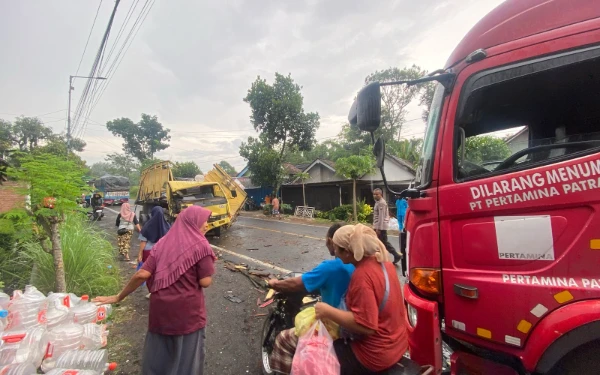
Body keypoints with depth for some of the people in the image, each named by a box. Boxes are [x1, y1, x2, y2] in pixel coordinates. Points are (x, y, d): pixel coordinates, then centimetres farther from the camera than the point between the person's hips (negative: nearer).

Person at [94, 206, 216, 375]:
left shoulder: (163, 243, 2)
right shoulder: (201, 246, -12)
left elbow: (142, 275, -5)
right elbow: (205, 282, -15)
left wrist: (118, 297, 5)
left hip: (161, 308, 5)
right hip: (188, 310, -4)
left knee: (158, 354, 24)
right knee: (188, 357, 15)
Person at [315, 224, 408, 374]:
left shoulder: (362, 275, -28)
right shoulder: (383, 263, -1)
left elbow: (365, 325, -30)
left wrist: (328, 311, -23)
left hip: (374, 355, -9)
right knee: (335, 339, 26)